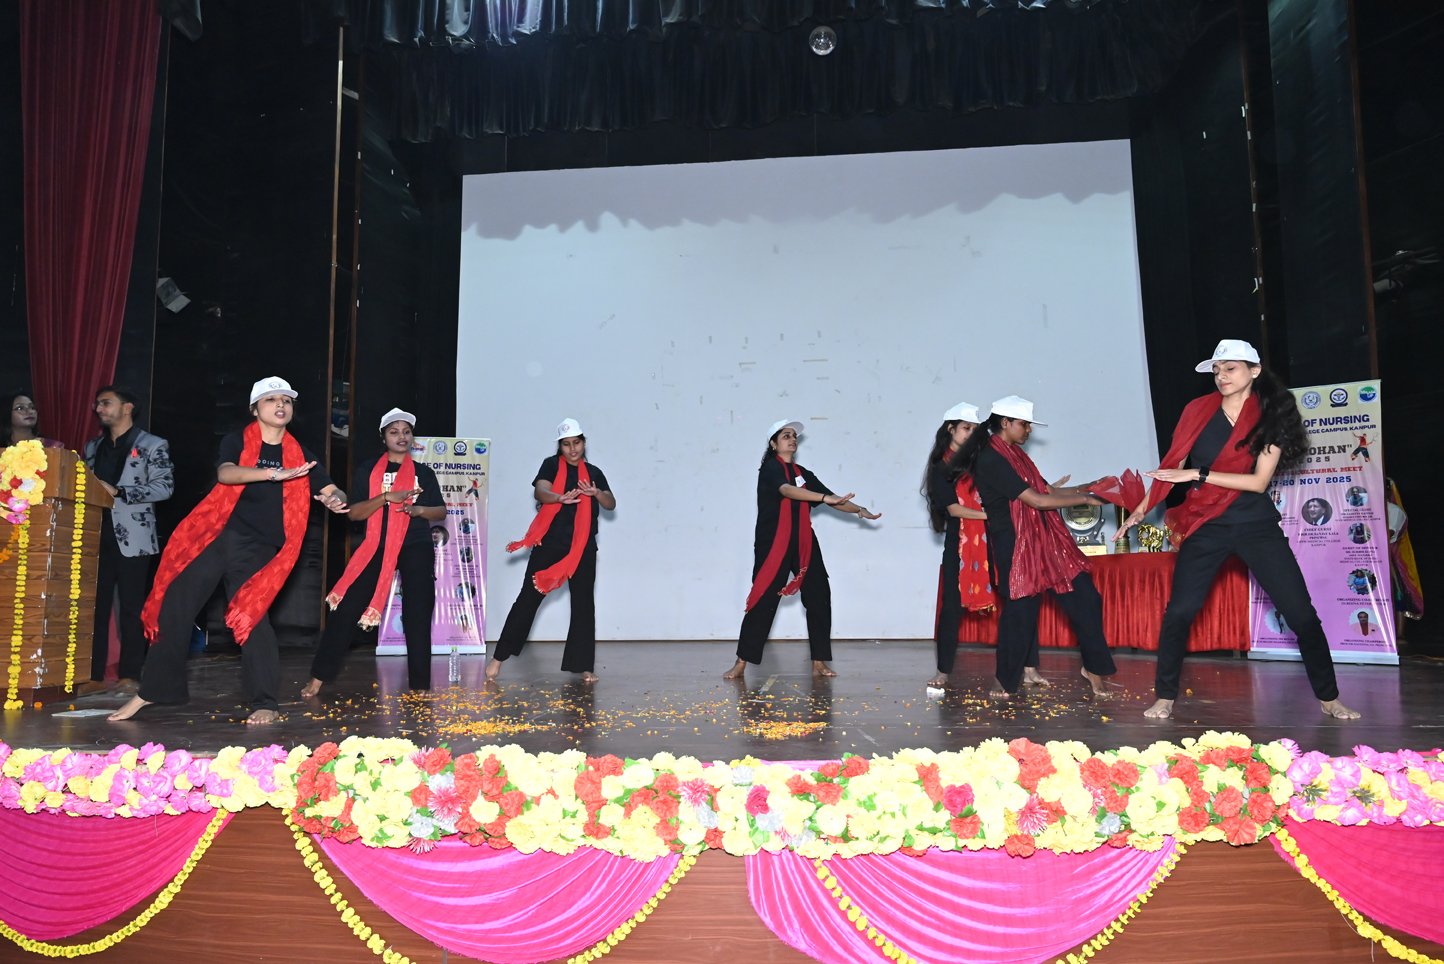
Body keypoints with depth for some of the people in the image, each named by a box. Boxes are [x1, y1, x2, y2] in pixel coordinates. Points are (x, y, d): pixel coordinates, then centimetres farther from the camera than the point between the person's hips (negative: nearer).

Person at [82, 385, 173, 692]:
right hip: (97, 535, 5)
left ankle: (130, 675, 5)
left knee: (131, 608, 0)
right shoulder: (93, 447, 18)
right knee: (95, 605, 6)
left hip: (132, 537, -5)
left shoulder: (152, 445, 1)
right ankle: (92, 672, 13)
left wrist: (117, 491, -16)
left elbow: (164, 487, -9)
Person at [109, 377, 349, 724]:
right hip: (214, 537, 1)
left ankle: (266, 704, -4)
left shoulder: (299, 455, 9)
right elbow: (225, 473, -16)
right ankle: (151, 690, 20)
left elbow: (332, 491, 7)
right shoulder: (237, 441, 4)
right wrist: (275, 473, -30)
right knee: (174, 608, 2)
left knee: (249, 615, -13)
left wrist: (336, 499, -18)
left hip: (257, 548, -1)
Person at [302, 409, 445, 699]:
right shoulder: (368, 471, 6)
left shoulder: (424, 473, 10)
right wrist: (387, 496, -17)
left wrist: (419, 510, -10)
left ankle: (419, 685, 10)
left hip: (417, 548, 1)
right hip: (377, 547, 0)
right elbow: (354, 512, -3)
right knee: (347, 607, -6)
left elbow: (441, 512, 11)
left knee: (418, 614, 0)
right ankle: (319, 677, 4)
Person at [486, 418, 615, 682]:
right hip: (550, 543, -3)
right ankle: (499, 657, 7)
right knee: (528, 598, -1)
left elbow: (611, 504, 5)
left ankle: (584, 665, 9)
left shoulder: (594, 473, 12)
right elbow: (540, 491, -15)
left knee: (583, 604, 3)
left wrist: (596, 493, -18)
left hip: (583, 548, 3)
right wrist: (561, 498, -37)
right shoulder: (551, 465, 3)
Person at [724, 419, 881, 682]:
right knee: (762, 601, -7)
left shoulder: (803, 474, 15)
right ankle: (741, 664, 1)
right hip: (773, 544, -6)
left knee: (819, 599, 2)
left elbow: (833, 501, 14)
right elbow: (786, 490, -26)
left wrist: (859, 510, -2)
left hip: (803, 545, 6)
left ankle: (819, 663, 11)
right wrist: (825, 498, -37)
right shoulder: (770, 468, -5)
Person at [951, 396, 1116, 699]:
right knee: (1020, 609, -2)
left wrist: (1092, 486, 6)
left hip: (1044, 541, 9)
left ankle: (1094, 668, 17)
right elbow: (1036, 500, -18)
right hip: (1015, 546, -9)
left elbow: (1049, 490, 16)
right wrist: (1085, 499, -12)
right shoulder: (991, 460, -14)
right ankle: (1005, 679, 17)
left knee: (1084, 596, 4)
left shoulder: (1015, 455, 16)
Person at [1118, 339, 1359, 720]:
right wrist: (1143, 506, 4)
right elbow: (1172, 464, 7)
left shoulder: (1272, 416, -2)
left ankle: (1329, 699, 20)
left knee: (1301, 612, 2)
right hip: (1206, 525, 0)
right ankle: (1164, 698, 4)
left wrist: (1198, 475, -19)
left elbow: (1259, 481, -12)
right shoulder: (1198, 410, 0)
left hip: (1256, 525, 0)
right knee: (1179, 611, -8)